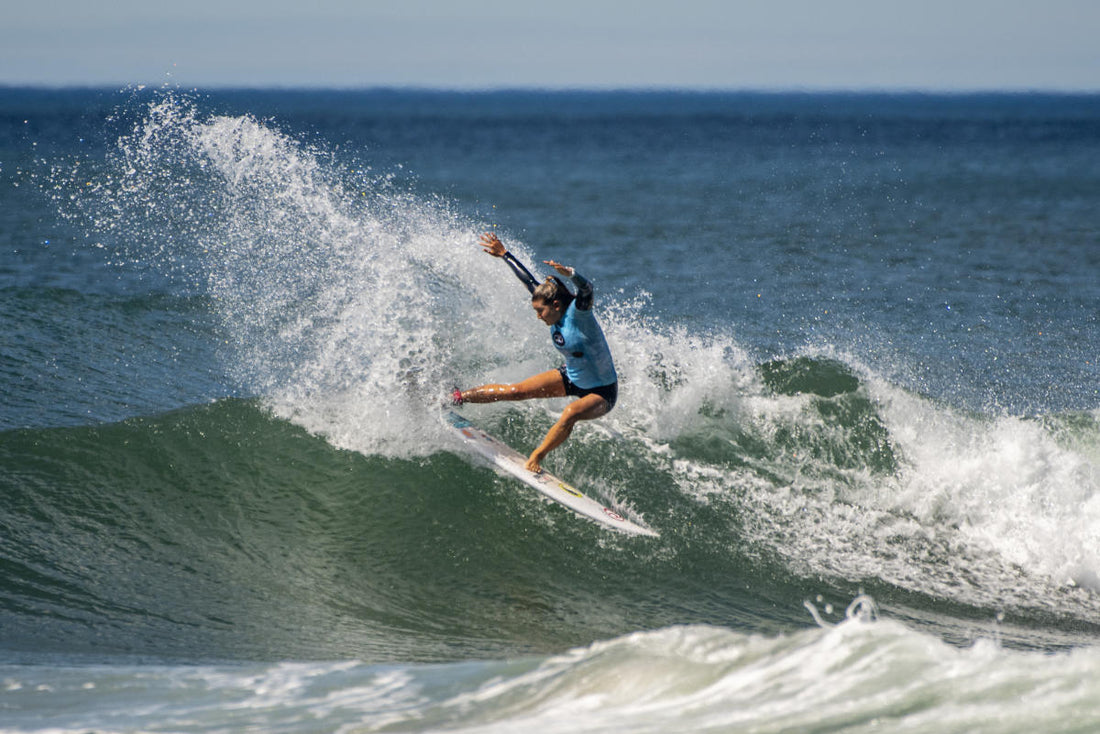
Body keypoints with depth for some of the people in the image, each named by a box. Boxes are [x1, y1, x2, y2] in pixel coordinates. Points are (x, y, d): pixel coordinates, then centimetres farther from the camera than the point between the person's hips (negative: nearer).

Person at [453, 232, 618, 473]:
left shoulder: (578, 313, -27)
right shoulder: (556, 313, -7)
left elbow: (586, 289, -49)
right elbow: (528, 280, 4)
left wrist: (569, 273, -69)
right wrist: (504, 254, 13)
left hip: (602, 392, -7)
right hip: (571, 378, 7)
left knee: (571, 413, -37)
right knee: (515, 391, 4)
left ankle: (536, 458, -26)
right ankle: (458, 397, 14)